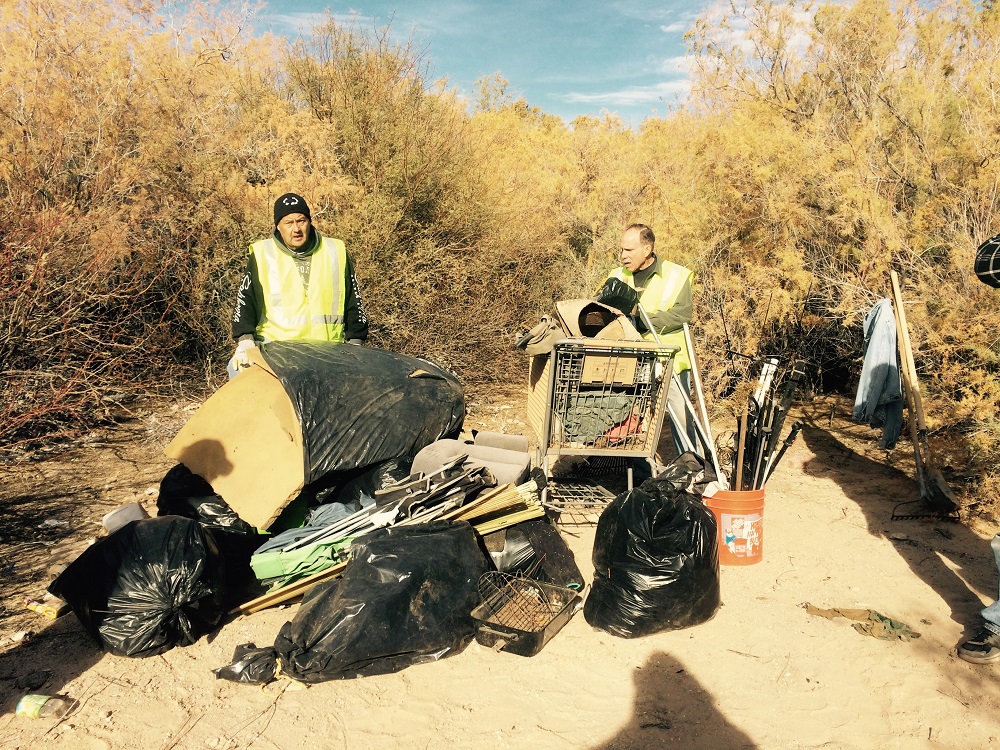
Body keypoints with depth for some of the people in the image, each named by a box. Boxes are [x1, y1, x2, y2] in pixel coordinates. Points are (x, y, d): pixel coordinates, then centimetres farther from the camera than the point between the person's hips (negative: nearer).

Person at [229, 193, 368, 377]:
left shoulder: (335, 252, 10)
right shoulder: (262, 255, 6)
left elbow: (353, 301, 14)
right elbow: (246, 300, 3)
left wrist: (355, 343, 7)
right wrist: (245, 341, -12)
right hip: (273, 345, 0)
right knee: (239, 368, -25)